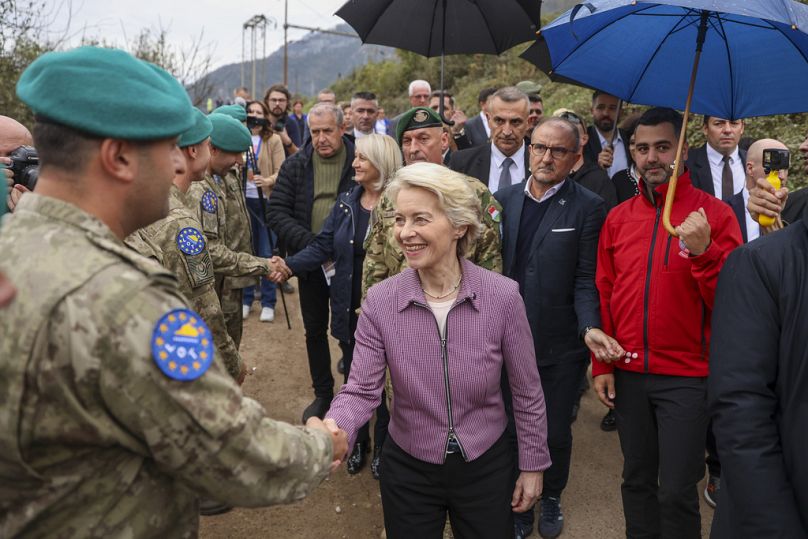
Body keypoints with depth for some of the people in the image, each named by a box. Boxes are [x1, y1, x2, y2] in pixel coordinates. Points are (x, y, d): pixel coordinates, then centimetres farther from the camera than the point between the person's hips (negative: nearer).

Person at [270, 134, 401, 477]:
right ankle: (358, 441, 39)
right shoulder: (346, 202, 2)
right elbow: (322, 247, -1)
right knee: (353, 376, 17)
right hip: (350, 307, 4)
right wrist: (290, 265, -13)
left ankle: (383, 446, 32)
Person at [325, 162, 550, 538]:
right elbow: (361, 390, -14)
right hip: (407, 470, 1)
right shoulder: (379, 303, -15)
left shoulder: (503, 296, -17)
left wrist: (532, 465, 1)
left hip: (487, 466, 0)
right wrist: (335, 428, -36)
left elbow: (527, 391, -6)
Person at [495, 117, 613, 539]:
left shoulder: (588, 208, -9)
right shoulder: (504, 199, 2)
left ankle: (551, 499, 43)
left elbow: (585, 279, -10)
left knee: (556, 434, 15)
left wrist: (589, 327, -26)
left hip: (560, 346, -2)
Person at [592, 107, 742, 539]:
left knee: (677, 490, 2)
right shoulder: (618, 218, 5)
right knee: (637, 479, 16)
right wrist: (602, 365, 7)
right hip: (628, 373, 3)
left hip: (686, 377, -3)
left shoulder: (714, 214, -5)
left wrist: (703, 251, -24)